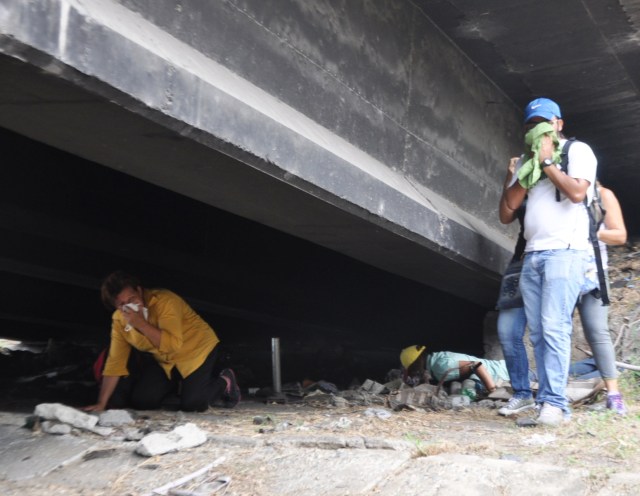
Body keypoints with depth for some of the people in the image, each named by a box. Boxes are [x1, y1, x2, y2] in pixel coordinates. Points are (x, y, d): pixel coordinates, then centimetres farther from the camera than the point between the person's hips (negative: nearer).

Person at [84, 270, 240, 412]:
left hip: (197, 349, -6)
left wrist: (141, 324, -40)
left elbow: (173, 344, -38)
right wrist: (102, 403, -11)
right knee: (141, 401, -4)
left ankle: (224, 382, 11)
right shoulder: (119, 320, -10)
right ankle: (177, 383, 23)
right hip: (165, 361, 6)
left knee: (192, 405, -19)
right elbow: (115, 361, -7)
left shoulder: (164, 301, -29)